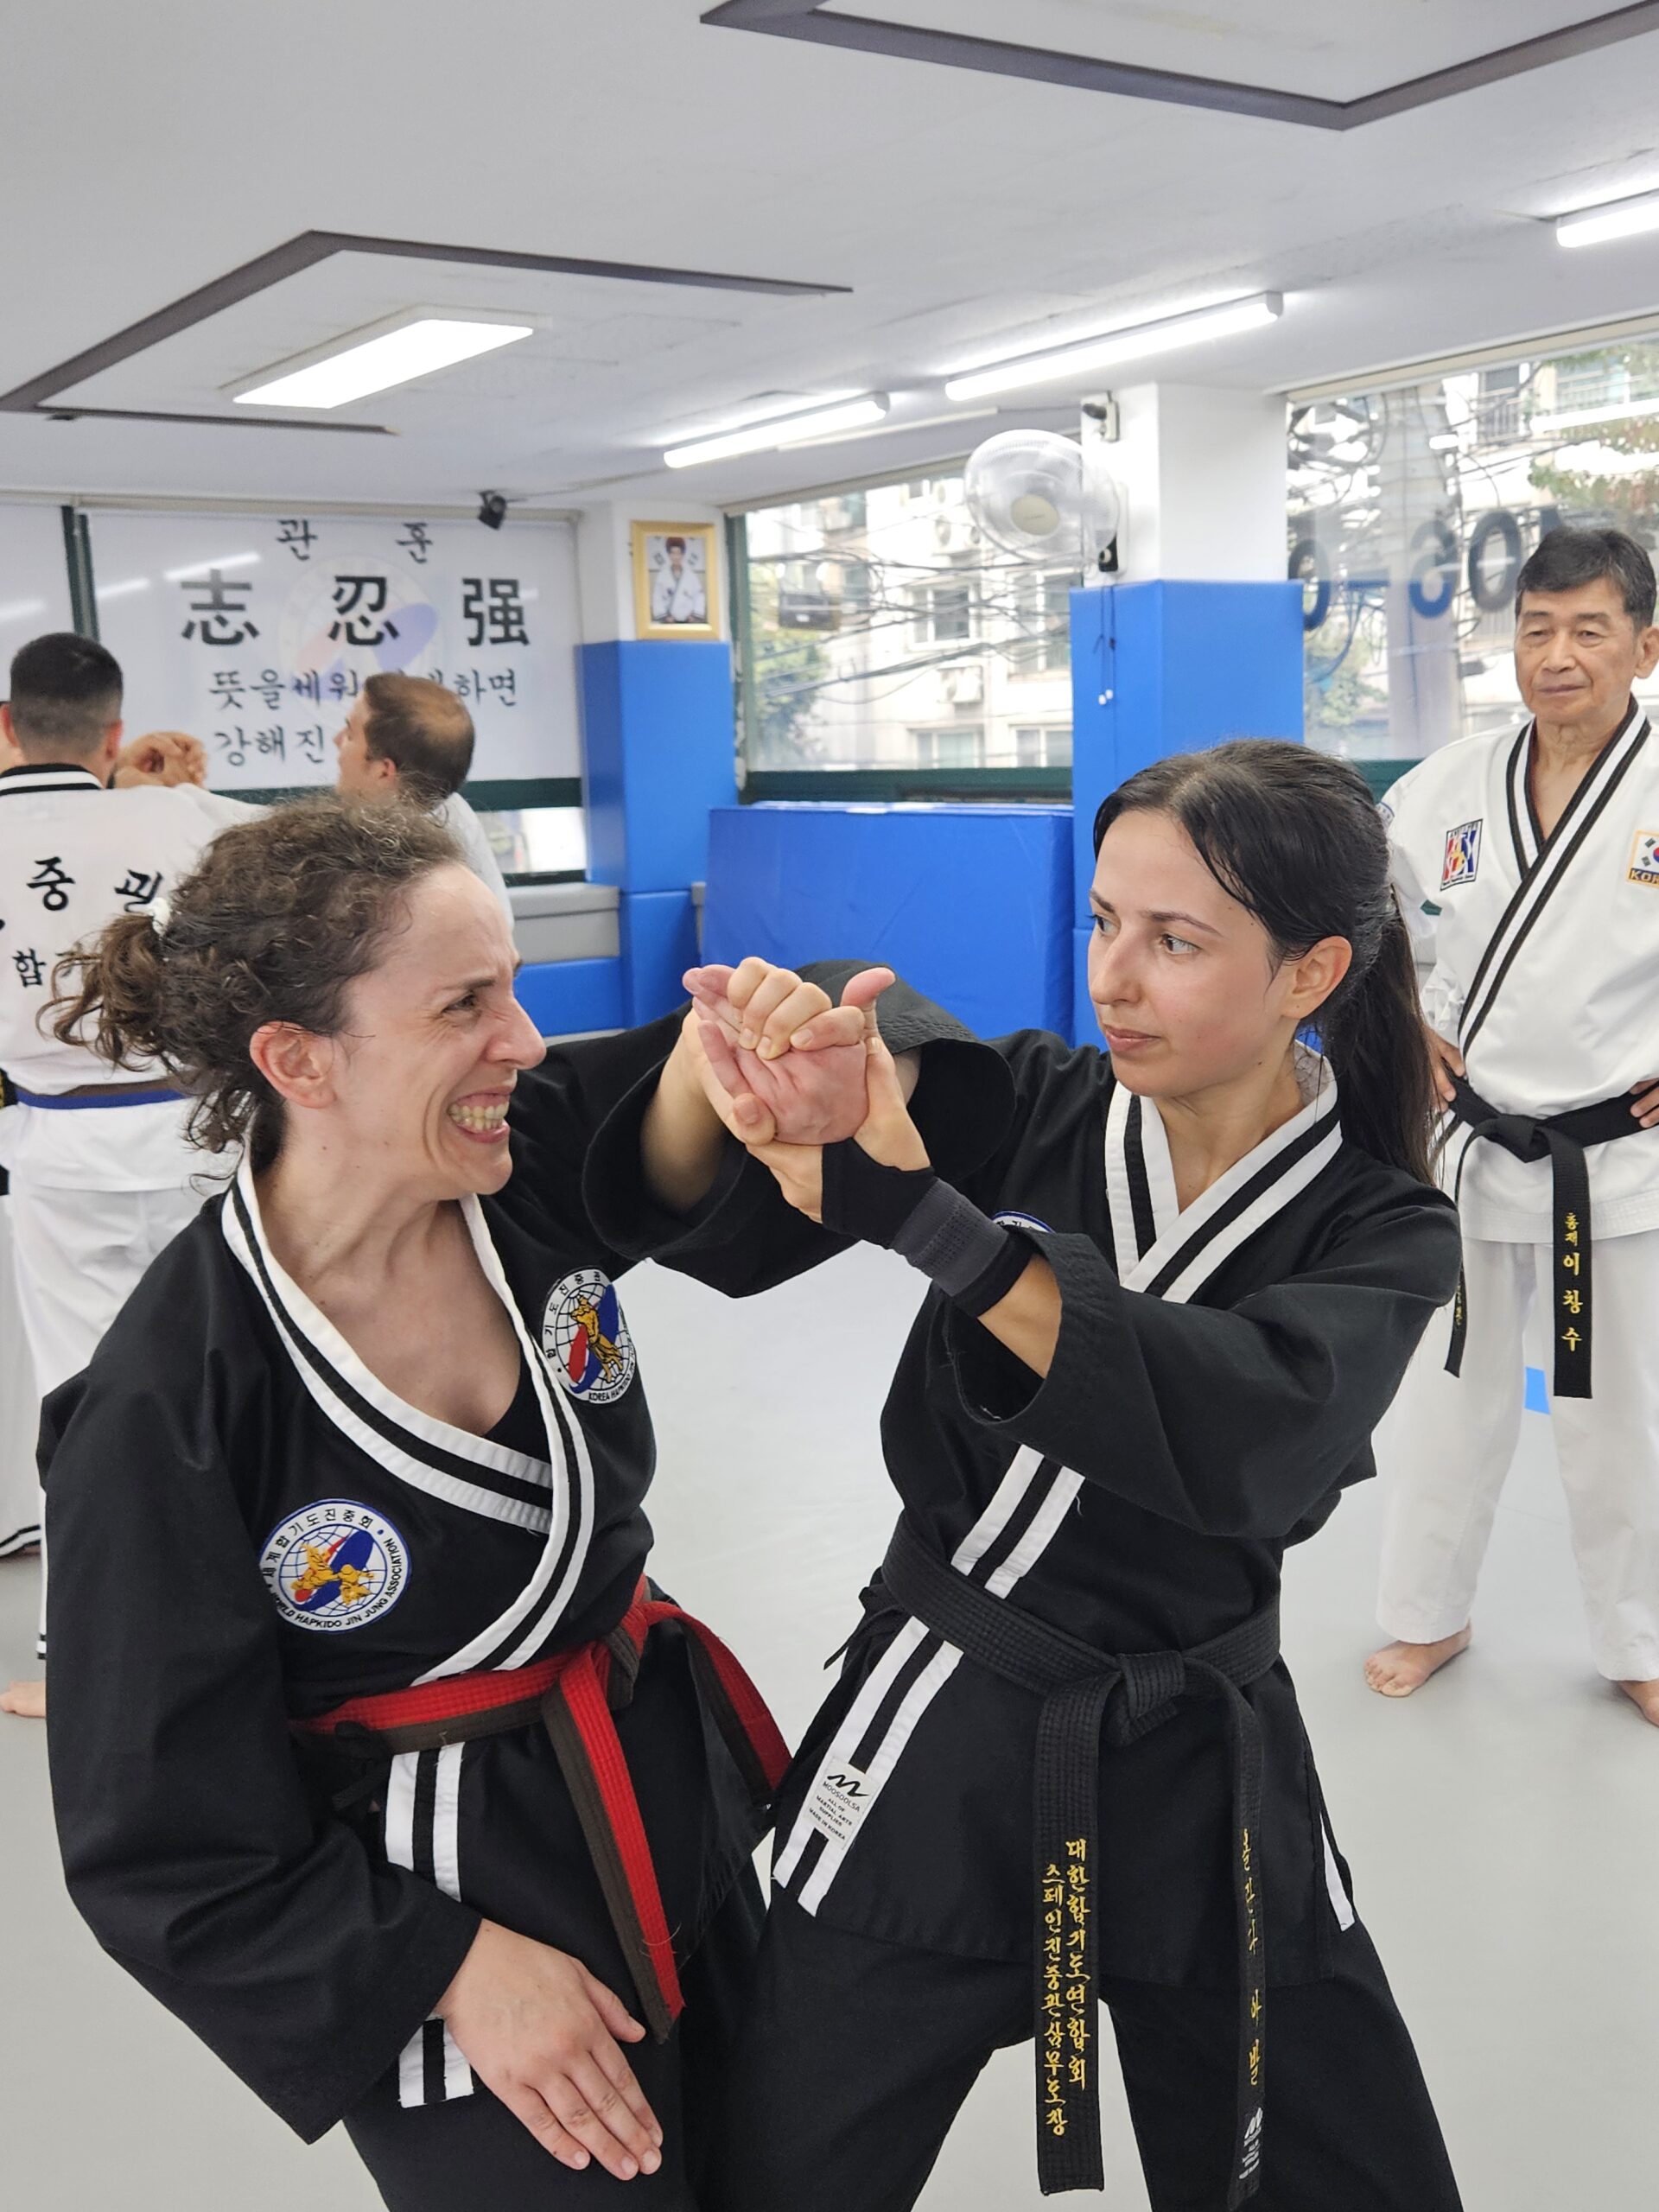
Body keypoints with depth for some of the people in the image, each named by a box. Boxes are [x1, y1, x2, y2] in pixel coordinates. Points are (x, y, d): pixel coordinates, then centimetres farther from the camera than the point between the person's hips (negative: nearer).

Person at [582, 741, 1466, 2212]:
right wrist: (729, 1066, -38)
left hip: (1195, 1776, 0)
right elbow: (722, 1230, -14)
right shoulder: (1027, 1106, -5)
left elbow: (1251, 1437, -32)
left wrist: (914, 1209, -40)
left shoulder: (1383, 1236, -10)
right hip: (938, 1746, 1)